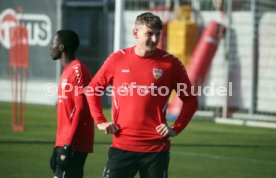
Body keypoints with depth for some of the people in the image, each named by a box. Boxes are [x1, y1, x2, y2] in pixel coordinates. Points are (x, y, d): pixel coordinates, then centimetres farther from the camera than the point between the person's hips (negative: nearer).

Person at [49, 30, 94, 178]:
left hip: (73, 146, -9)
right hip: (65, 144, 9)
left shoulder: (77, 70, -12)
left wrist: (67, 145, -22)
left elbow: (81, 109, -19)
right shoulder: (67, 71, 17)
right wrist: (58, 147, 20)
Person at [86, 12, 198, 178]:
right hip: (122, 146, 1)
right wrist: (100, 121, 5)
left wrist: (176, 128, -3)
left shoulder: (170, 63, -1)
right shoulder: (117, 59, 3)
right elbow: (93, 89, 14)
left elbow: (190, 99, 7)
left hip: (156, 148, -1)